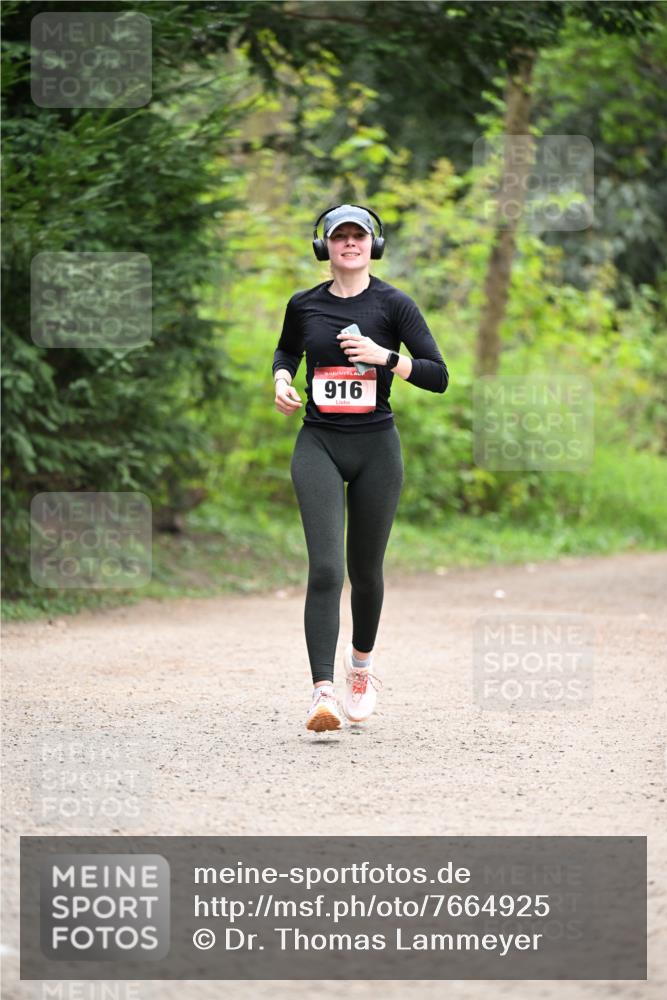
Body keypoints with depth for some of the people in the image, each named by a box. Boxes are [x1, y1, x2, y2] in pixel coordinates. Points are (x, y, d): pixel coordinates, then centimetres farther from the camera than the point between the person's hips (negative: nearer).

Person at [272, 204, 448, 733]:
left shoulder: (394, 304, -2)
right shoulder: (304, 305, 6)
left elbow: (438, 376, -7)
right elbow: (286, 351, 27)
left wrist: (384, 356, -18)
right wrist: (282, 380, 6)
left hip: (376, 448, 0)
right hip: (318, 445, 1)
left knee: (365, 569, 10)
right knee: (325, 568, -14)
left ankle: (362, 665, 37)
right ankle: (323, 690, -20)